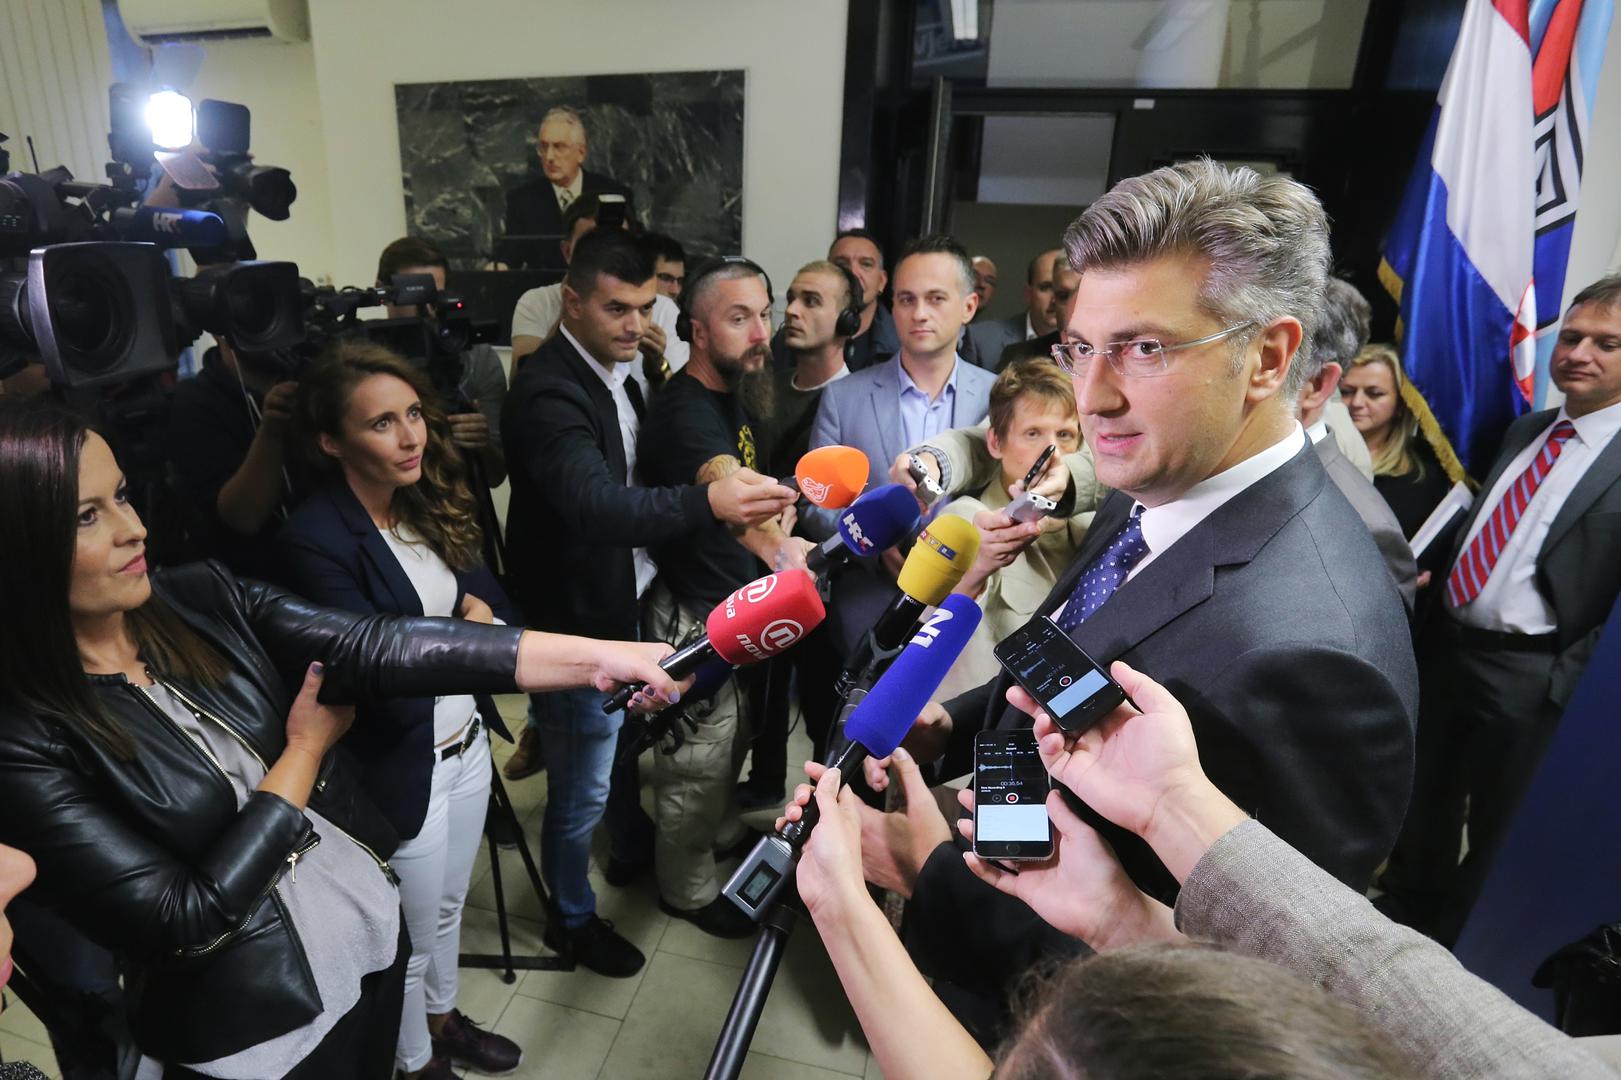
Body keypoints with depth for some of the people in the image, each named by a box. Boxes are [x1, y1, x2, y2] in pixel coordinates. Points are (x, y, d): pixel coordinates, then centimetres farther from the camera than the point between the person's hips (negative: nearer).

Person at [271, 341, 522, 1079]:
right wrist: (468, 630, -11)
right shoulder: (314, 541, -23)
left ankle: (443, 1019, 54)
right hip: (402, 770, -6)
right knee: (411, 936, 19)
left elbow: (497, 609, 1)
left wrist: (478, 623, -21)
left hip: (469, 744, 6)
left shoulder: (431, 505, -1)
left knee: (448, 905, 28)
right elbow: (394, 691, -25)